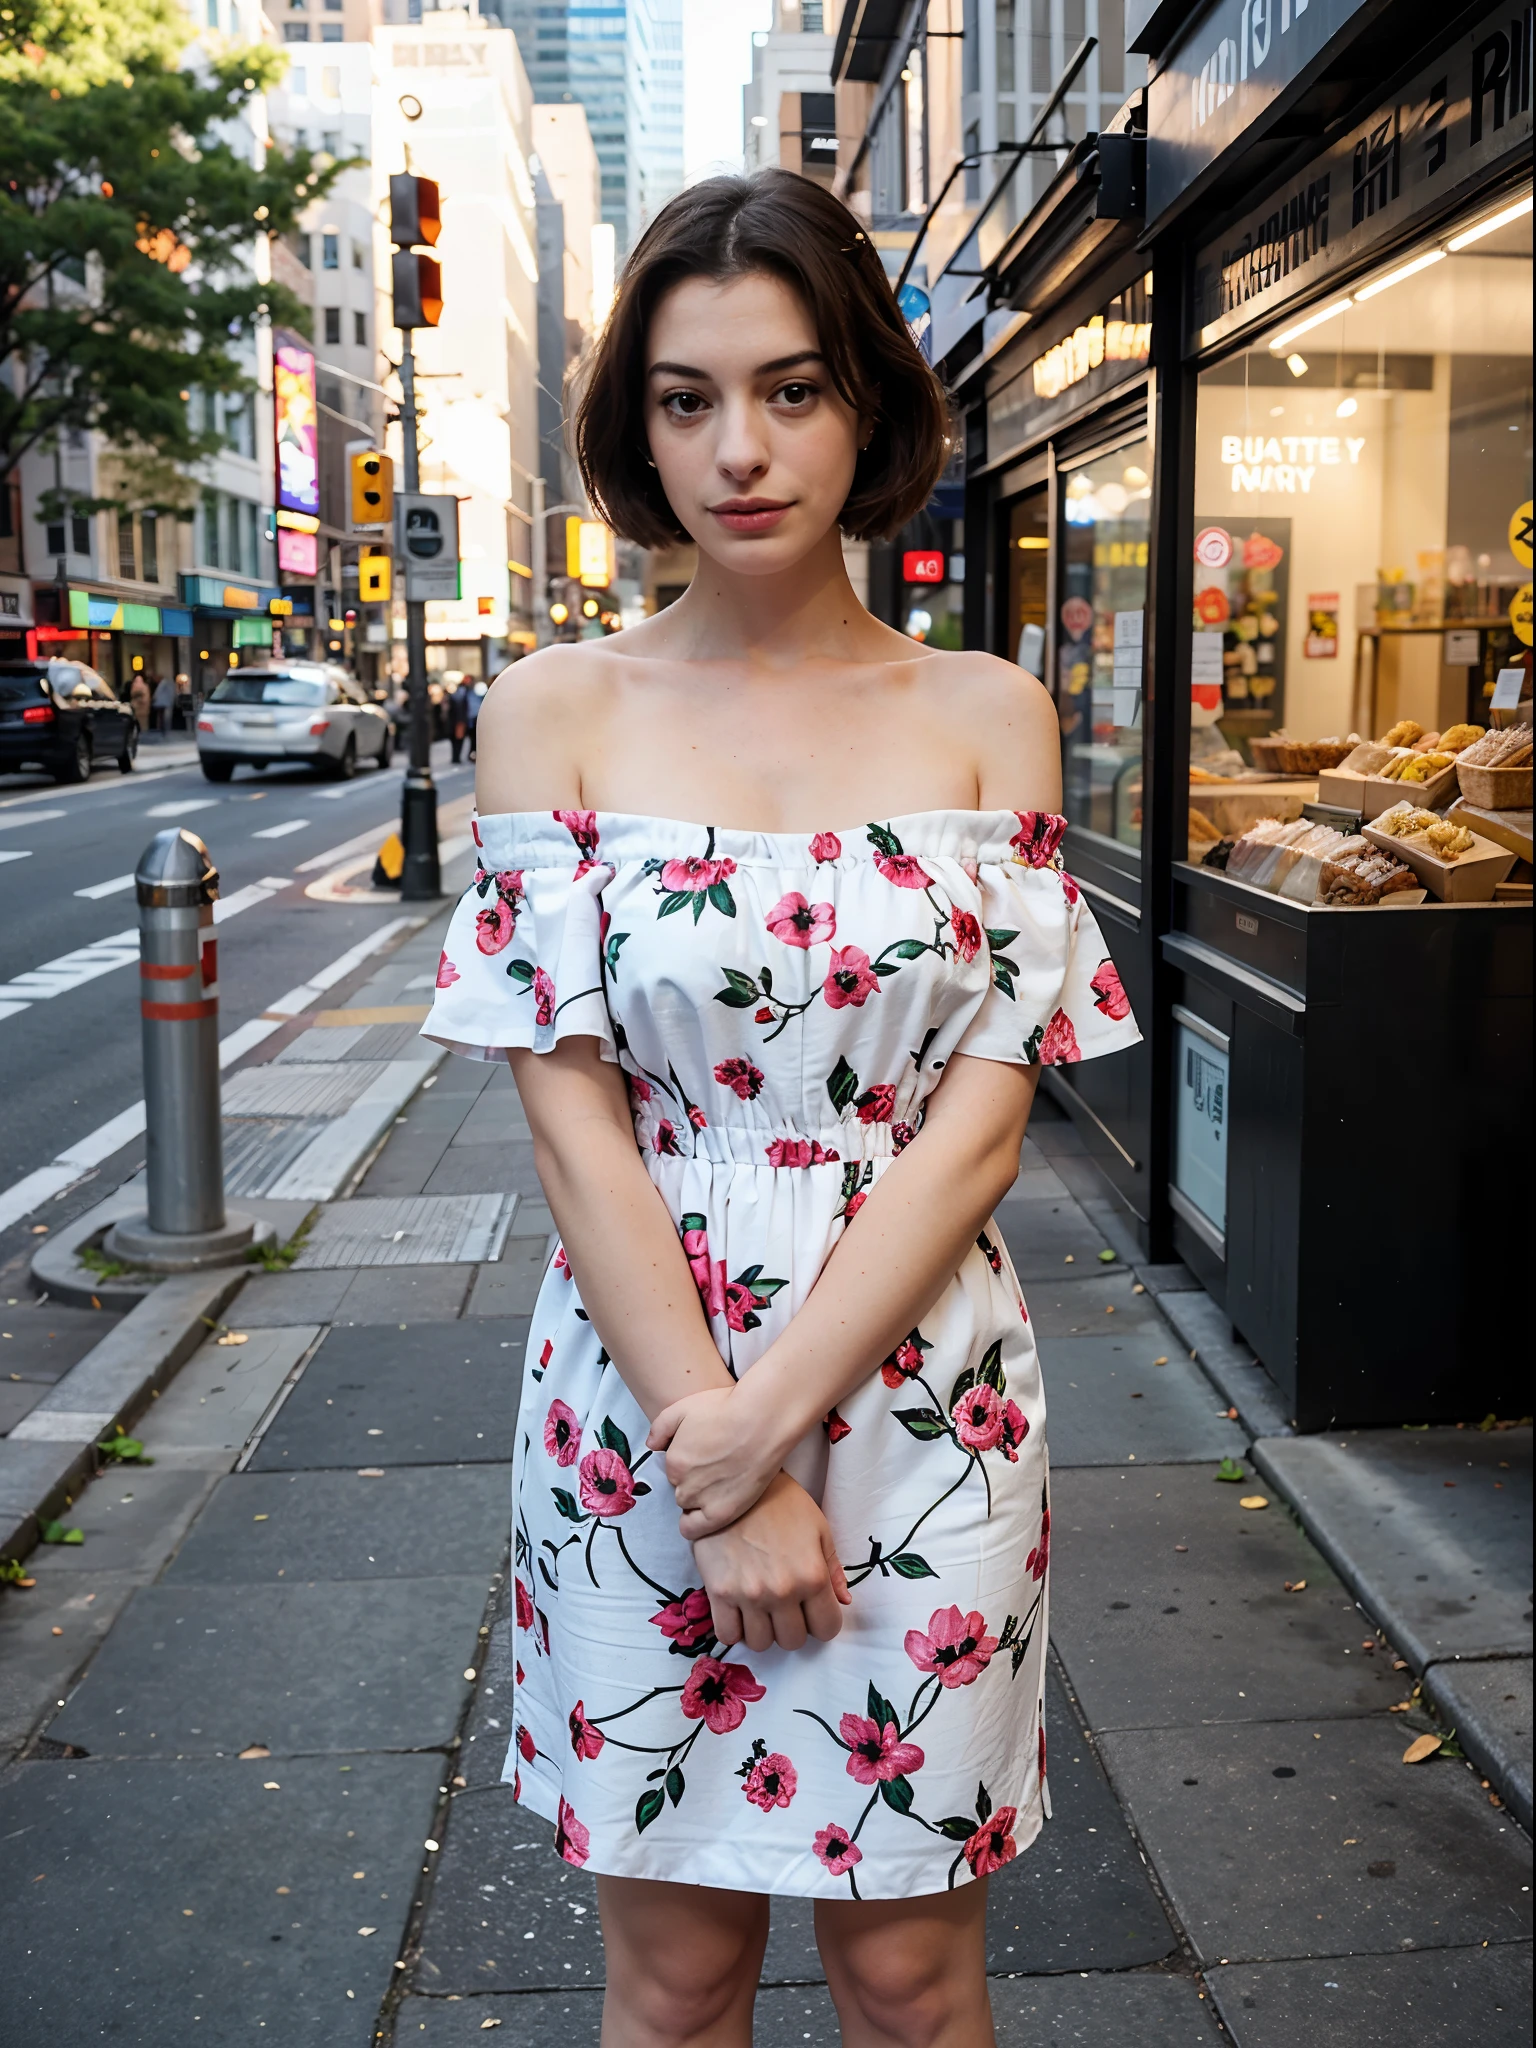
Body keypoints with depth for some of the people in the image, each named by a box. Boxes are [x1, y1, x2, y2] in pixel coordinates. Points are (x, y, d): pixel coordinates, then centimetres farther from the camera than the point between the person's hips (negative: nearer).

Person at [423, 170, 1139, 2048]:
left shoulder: (986, 713, 1)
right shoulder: (557, 710, -1)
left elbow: (983, 1119, -5)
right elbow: (573, 1118, -7)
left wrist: (770, 1416, -14)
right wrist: (721, 1474, -13)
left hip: (919, 1399, 1)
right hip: (637, 1399, 0)